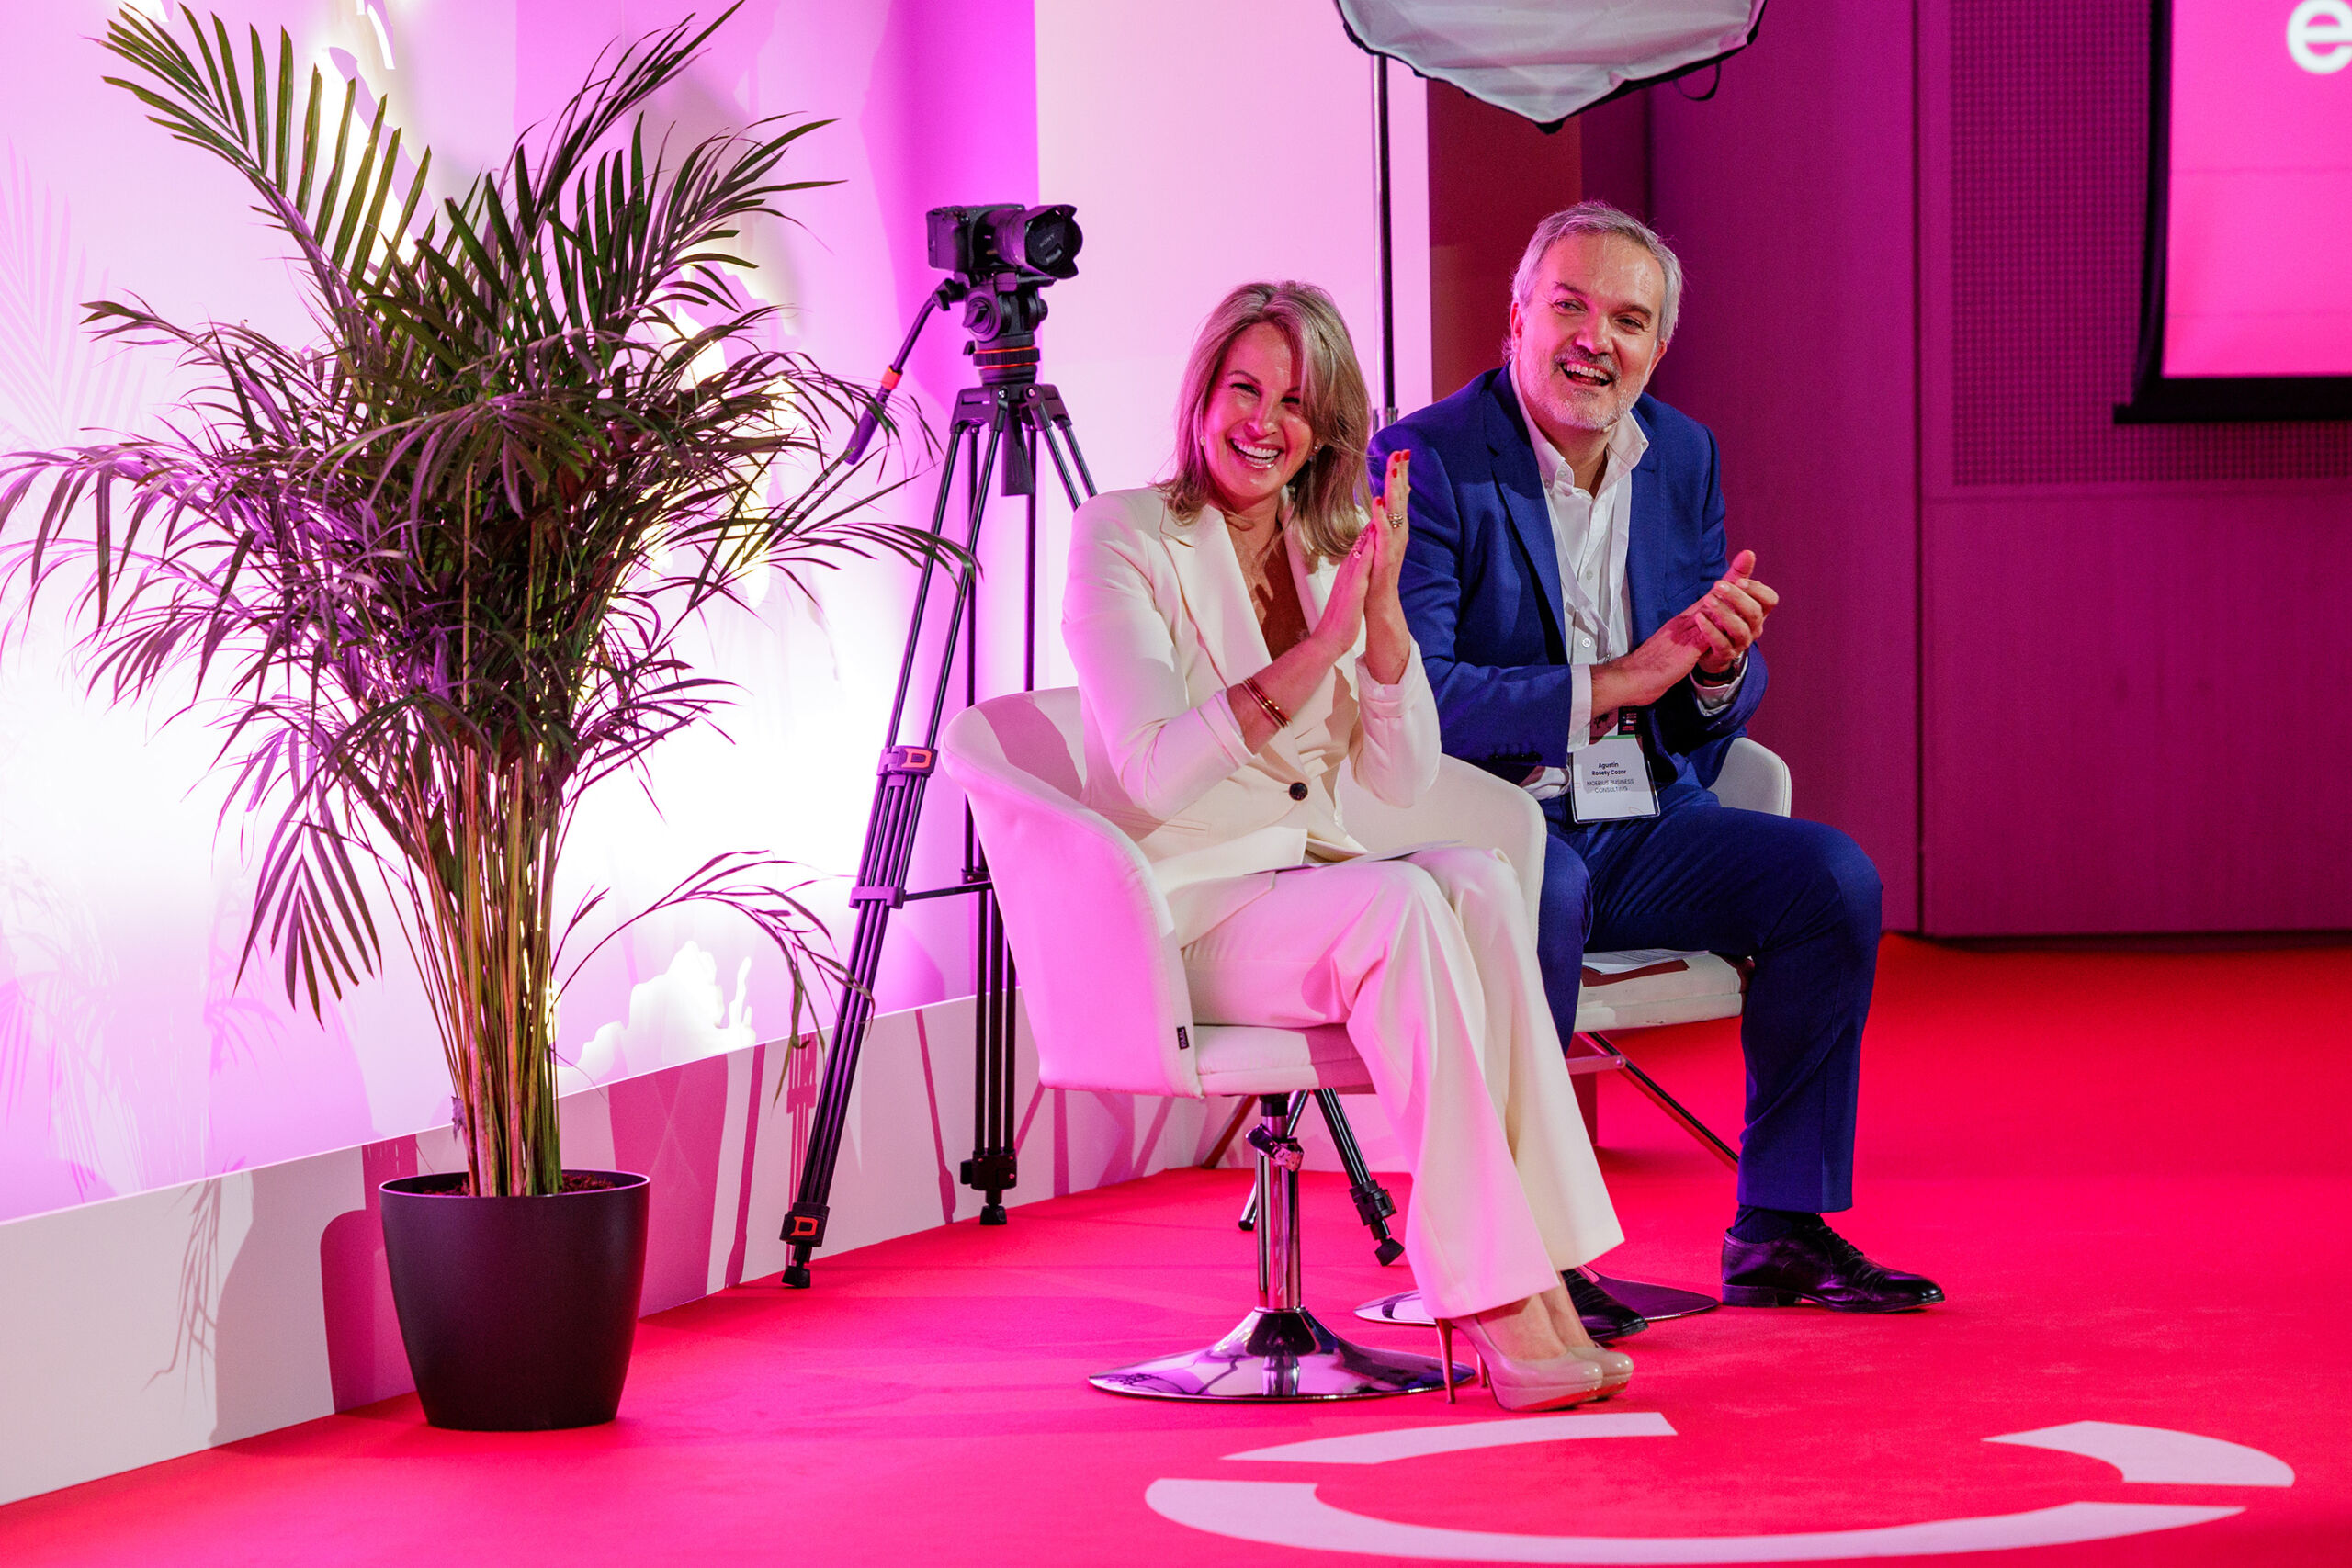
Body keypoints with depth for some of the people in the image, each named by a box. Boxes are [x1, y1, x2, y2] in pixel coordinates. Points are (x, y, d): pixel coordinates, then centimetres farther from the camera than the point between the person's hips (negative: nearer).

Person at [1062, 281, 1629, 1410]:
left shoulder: (1329, 553, 11)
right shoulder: (1123, 539, -6)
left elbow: (1402, 778, 2)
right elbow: (1157, 768, -20)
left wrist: (1382, 607, -12)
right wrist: (1317, 648, -26)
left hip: (1311, 884, 5)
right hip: (1179, 916, -5)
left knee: (1478, 883, -28)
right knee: (1401, 905, -33)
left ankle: (1530, 1280, -34)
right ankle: (1491, 1295, -36)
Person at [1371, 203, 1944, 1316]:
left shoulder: (1684, 457, 9)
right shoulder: (1426, 462, -10)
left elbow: (1708, 728, 13)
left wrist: (1723, 663, -13)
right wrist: (1617, 681, -24)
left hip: (1638, 823, 6)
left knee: (1833, 876, -14)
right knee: (1546, 887, -37)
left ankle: (1780, 1227, -7)